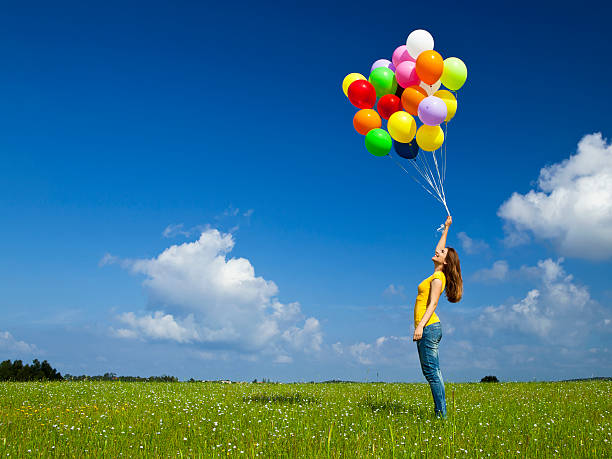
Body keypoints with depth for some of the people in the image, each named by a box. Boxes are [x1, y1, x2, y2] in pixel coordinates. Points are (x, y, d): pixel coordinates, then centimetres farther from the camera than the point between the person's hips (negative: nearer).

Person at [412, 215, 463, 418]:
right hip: (429, 328, 9)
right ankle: (440, 412, 7)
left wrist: (420, 326, -27)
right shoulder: (437, 274, 16)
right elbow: (438, 247, 31)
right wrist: (446, 228, 38)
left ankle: (441, 414, -12)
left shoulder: (438, 278, -8)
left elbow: (432, 303, -19)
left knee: (432, 372, -11)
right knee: (432, 372, 7)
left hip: (429, 327, -9)